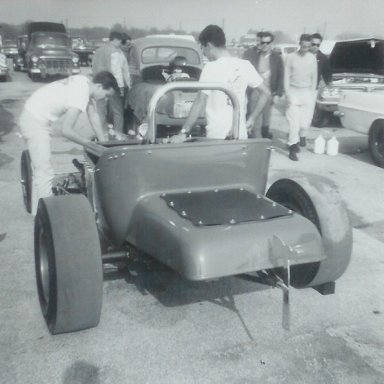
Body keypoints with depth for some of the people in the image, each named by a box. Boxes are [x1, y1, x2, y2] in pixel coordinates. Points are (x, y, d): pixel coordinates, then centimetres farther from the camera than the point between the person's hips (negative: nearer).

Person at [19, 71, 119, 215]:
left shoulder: (85, 83, 1)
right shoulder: (80, 95, -27)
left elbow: (93, 115, 8)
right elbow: (66, 130, -27)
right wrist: (91, 144, -15)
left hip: (33, 115, 10)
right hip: (35, 122, -10)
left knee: (40, 168, 17)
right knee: (44, 172, -11)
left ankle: (38, 211, 28)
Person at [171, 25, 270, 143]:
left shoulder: (211, 68, -11)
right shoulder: (245, 65, 5)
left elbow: (200, 103, -15)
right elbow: (265, 93, 9)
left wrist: (183, 133, -12)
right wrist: (251, 119, 13)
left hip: (217, 136, -5)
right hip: (241, 135, 5)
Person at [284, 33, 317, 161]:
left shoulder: (312, 58, 3)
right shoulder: (291, 57, -3)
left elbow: (314, 77, 11)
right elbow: (286, 76, 0)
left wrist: (313, 93, 6)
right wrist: (287, 94, -6)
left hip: (307, 92, 2)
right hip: (293, 91, -2)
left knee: (305, 122, 0)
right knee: (294, 121, -8)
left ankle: (301, 135, 34)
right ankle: (293, 148, -2)